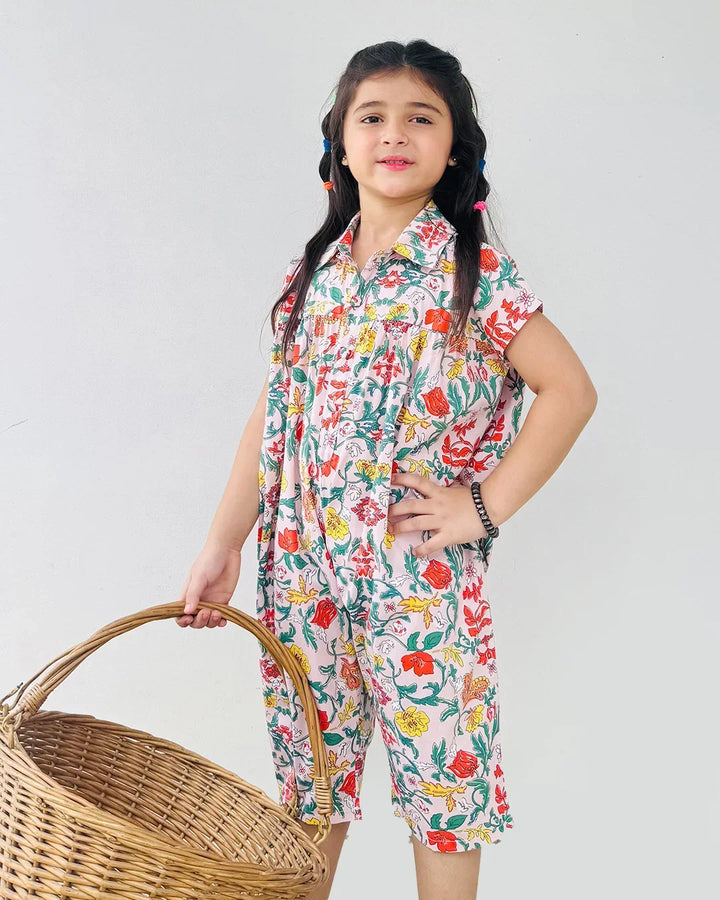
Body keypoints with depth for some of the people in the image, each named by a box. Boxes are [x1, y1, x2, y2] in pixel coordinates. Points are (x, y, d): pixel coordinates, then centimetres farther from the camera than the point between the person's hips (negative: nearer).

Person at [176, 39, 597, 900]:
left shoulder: (477, 276, -6)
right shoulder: (310, 274, 6)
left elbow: (570, 389, -7)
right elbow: (271, 415, 8)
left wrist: (484, 508, -12)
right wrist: (222, 547, 5)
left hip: (421, 573, -4)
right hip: (302, 569, 4)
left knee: (440, 774, 8)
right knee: (308, 772, 16)